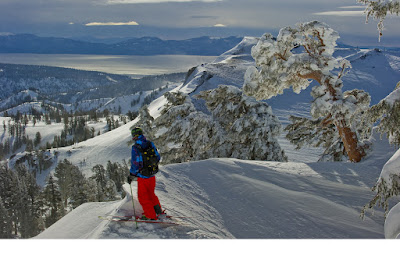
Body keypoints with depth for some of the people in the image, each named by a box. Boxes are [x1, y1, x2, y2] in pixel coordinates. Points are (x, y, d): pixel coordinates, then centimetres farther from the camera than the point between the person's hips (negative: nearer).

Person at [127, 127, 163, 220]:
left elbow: (135, 163, -18)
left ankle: (150, 215, 12)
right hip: (152, 175, 6)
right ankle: (158, 211, 27)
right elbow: (158, 157, 7)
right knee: (151, 194, 24)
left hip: (142, 177, -6)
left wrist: (131, 175, -6)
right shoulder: (150, 144, 0)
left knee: (143, 196, 9)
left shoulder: (135, 147, -17)